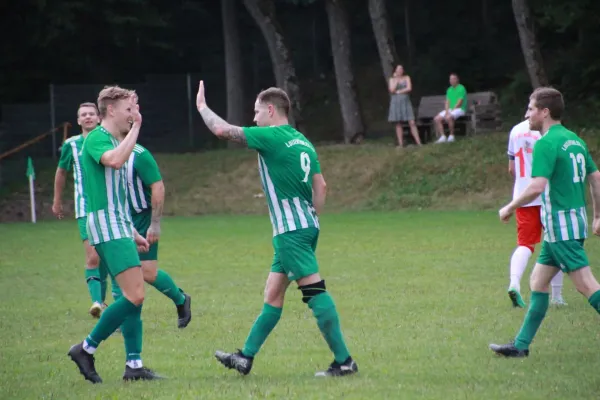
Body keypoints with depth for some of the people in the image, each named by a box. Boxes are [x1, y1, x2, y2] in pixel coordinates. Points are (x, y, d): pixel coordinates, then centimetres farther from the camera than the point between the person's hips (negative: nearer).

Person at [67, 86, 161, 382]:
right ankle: (86, 349, -7)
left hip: (119, 228, 10)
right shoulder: (97, 138, -9)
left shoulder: (115, 141, 20)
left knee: (134, 296, 7)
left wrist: (132, 233, 26)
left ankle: (134, 365, 7)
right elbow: (114, 160, -33)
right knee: (134, 295, -16)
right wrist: (135, 129, -23)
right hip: (107, 227, -10)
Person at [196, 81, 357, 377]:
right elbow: (320, 186, 15)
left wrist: (201, 106, 6)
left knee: (315, 291, -10)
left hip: (291, 231, -10)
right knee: (273, 294, 13)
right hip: (306, 227, 10)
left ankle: (344, 360, -12)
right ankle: (245, 358, 20)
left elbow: (222, 130, -10)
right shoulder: (303, 142, 15)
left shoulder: (272, 137, -10)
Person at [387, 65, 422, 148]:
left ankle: (418, 142, -12)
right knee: (398, 124, -1)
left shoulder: (406, 78, 8)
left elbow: (409, 88, -5)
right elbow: (392, 90, -7)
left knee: (412, 123, -8)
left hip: (406, 102, 0)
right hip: (396, 103, 0)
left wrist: (398, 91, -6)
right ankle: (400, 144, 0)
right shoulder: (392, 79, 8)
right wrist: (396, 79, -5)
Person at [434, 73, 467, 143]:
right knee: (437, 119, -13)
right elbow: (447, 102, 11)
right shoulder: (449, 89, 16)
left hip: (459, 109, -7)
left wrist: (452, 111, -17)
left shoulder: (461, 88, -7)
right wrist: (447, 111, -7)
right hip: (450, 109, 7)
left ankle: (451, 136, -26)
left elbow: (459, 102, -13)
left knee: (448, 117, -37)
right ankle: (442, 137, -15)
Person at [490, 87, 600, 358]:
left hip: (560, 224, -9)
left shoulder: (546, 143, -15)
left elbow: (537, 186, -24)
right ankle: (521, 345, 16)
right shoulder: (575, 140, 13)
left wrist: (509, 208, -11)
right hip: (576, 219, 9)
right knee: (538, 282, 13)